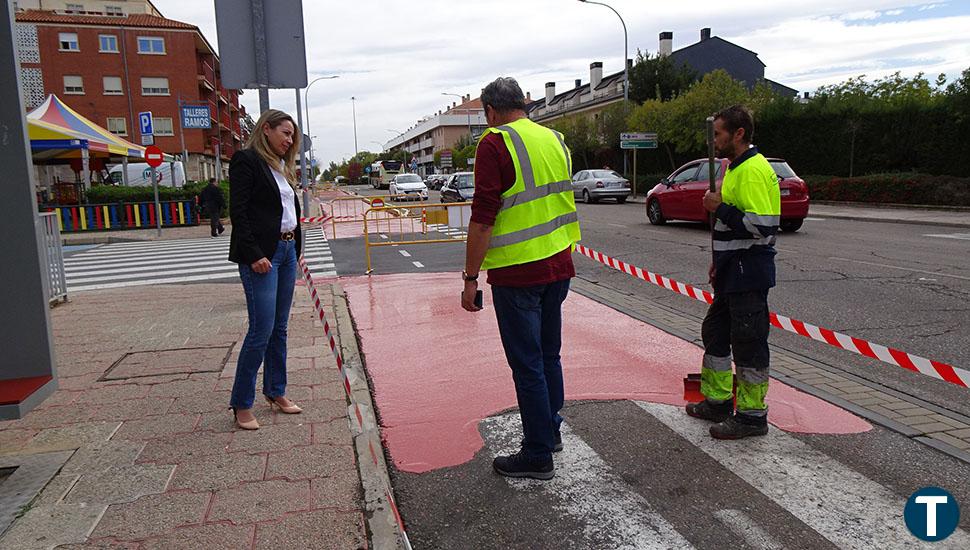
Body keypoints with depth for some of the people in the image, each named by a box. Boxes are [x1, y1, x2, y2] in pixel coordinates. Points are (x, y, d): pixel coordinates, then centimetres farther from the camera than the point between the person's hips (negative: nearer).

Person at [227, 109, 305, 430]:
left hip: (287, 251, 8)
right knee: (261, 330, -7)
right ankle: (241, 405, 5)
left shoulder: (282, 166, 18)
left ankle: (276, 392, 25)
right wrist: (254, 255, -19)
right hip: (262, 255, -8)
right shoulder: (246, 160, -6)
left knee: (279, 328, 13)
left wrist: (295, 249, 10)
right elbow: (238, 211, -13)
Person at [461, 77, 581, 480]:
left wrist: (471, 277, -12)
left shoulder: (496, 143, -12)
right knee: (549, 355, 20)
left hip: (517, 271, -7)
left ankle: (538, 456, 12)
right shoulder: (554, 139, 11)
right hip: (559, 266, 8)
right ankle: (550, 431, 35)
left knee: (527, 364, 2)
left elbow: (483, 218, -17)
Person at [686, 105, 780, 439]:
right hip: (733, 273, 11)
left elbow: (762, 226, -26)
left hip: (749, 274, -11)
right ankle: (717, 400, 31)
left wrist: (720, 208, -19)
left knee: (748, 343, -2)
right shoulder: (736, 167, 15)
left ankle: (752, 416, 10)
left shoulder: (753, 170, -17)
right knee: (716, 332, 18)